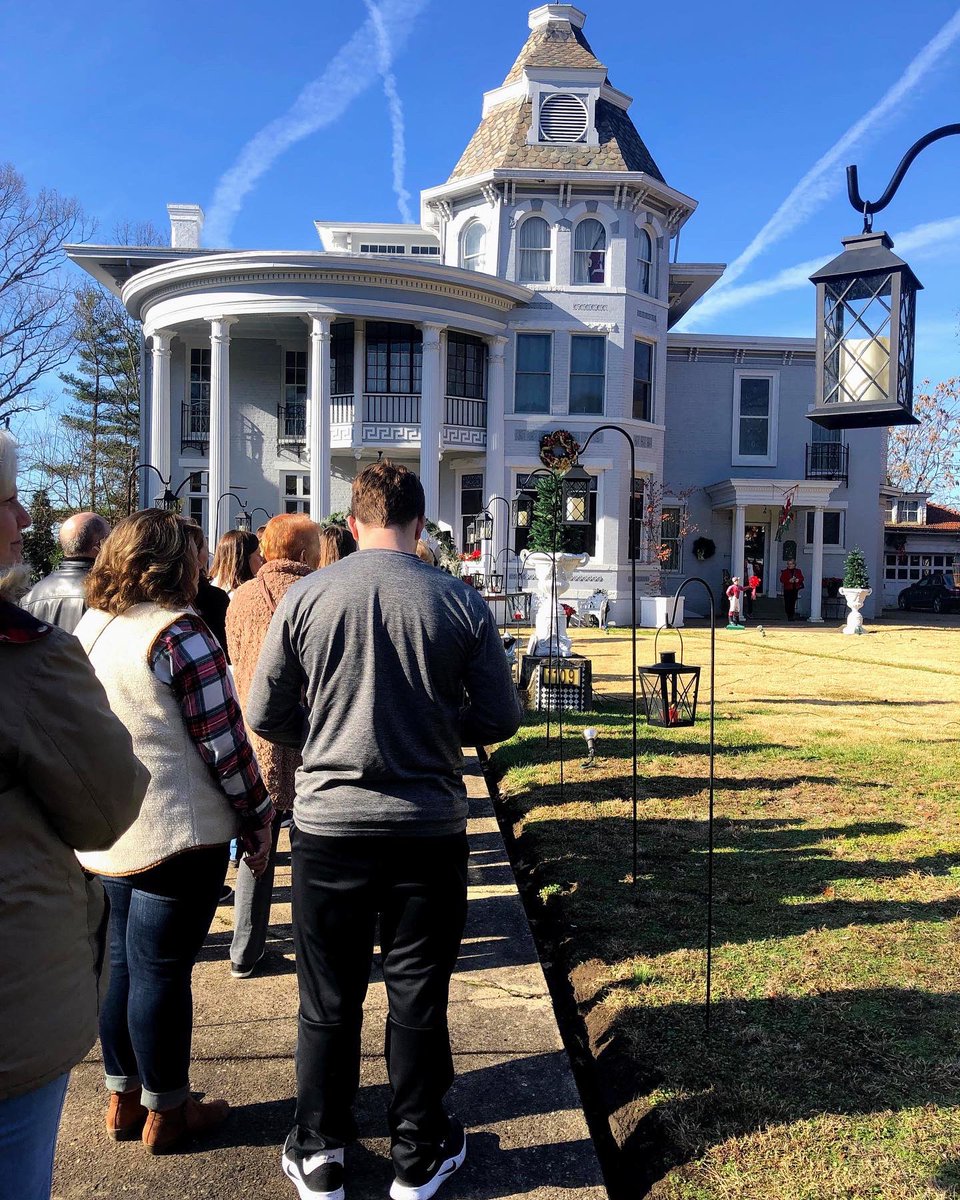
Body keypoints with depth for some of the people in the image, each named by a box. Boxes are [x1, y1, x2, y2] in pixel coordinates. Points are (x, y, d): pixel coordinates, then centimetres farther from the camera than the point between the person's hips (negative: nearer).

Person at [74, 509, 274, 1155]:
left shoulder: (89, 626, 7)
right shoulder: (180, 633, -18)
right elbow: (224, 741, -18)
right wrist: (258, 817, -7)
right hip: (177, 834, -8)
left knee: (123, 961, 19)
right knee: (162, 969, 5)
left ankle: (123, 1099, 34)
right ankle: (166, 1113, 23)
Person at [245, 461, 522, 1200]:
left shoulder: (305, 597, -7)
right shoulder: (462, 603, -8)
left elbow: (265, 715, -2)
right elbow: (501, 718, -3)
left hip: (329, 825, 0)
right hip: (429, 827, 0)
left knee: (328, 1000, 16)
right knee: (418, 998, 15)